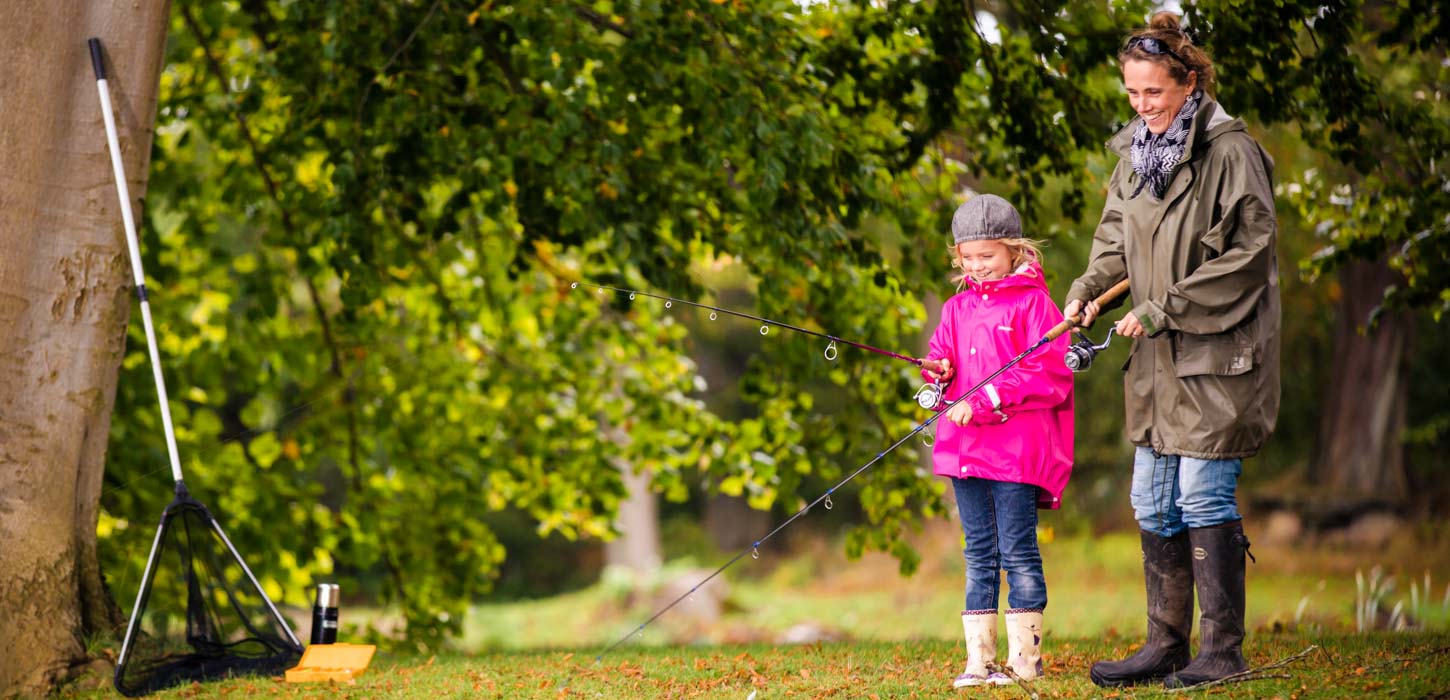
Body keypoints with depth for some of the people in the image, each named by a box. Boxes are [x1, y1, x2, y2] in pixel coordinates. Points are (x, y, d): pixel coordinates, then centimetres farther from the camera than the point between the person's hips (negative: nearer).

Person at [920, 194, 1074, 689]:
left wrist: (986, 401, -17)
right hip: (964, 447, 6)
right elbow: (941, 359, 21)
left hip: (1016, 448, -6)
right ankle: (979, 661, 11)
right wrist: (938, 370, -5)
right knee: (978, 554, 9)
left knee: (1017, 551, -3)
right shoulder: (957, 308, 14)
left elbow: (1051, 374, -11)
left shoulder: (1033, 302, -5)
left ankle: (1025, 657, 3)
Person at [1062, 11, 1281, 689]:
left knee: (1204, 494, -7)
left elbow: (1246, 253, -15)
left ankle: (1223, 650, 1)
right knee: (1153, 503, 9)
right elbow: (1116, 238, 18)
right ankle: (1165, 646, 17)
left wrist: (1163, 309, -16)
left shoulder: (1230, 154, -12)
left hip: (1218, 353, -7)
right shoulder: (1135, 154, 11)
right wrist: (1086, 290, -2)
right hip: (1157, 358, 7)